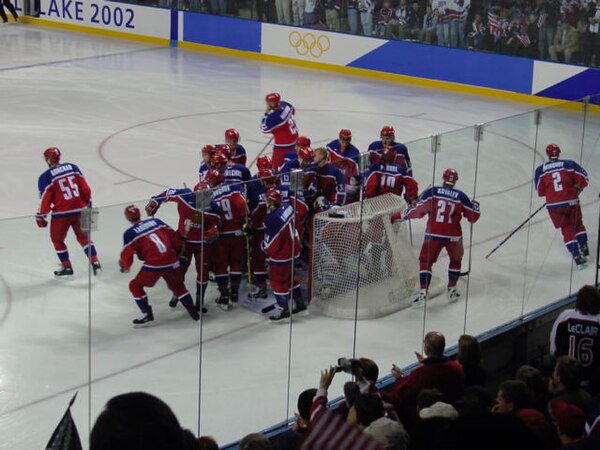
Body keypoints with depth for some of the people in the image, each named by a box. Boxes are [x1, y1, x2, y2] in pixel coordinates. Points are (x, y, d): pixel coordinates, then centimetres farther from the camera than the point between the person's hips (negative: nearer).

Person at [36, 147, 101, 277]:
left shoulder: (46, 177, -11)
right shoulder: (73, 167, 2)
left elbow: (45, 198, -10)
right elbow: (84, 186, 5)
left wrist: (40, 216, 1)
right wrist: (88, 201, 19)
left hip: (61, 213, -4)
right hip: (80, 209, 4)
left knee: (57, 240, 18)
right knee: (83, 237, 22)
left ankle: (67, 267, 23)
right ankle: (95, 263, 15)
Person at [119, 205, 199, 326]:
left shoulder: (129, 233, 0)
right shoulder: (156, 221, 11)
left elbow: (127, 254, -1)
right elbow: (173, 236, 15)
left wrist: (125, 266, 20)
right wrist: (177, 251, 30)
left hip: (154, 264, -5)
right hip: (172, 262, 5)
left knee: (135, 286, 14)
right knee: (177, 285, 28)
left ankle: (147, 314, 8)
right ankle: (192, 310, 26)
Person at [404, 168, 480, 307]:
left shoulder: (432, 192, -5)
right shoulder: (461, 196, 0)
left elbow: (419, 210, -10)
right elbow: (473, 217, 6)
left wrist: (407, 215, 9)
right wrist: (475, 205, 26)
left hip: (433, 234, -1)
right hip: (453, 236, 1)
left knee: (425, 262, 8)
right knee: (456, 260, 26)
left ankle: (423, 293, -5)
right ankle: (452, 290, 27)